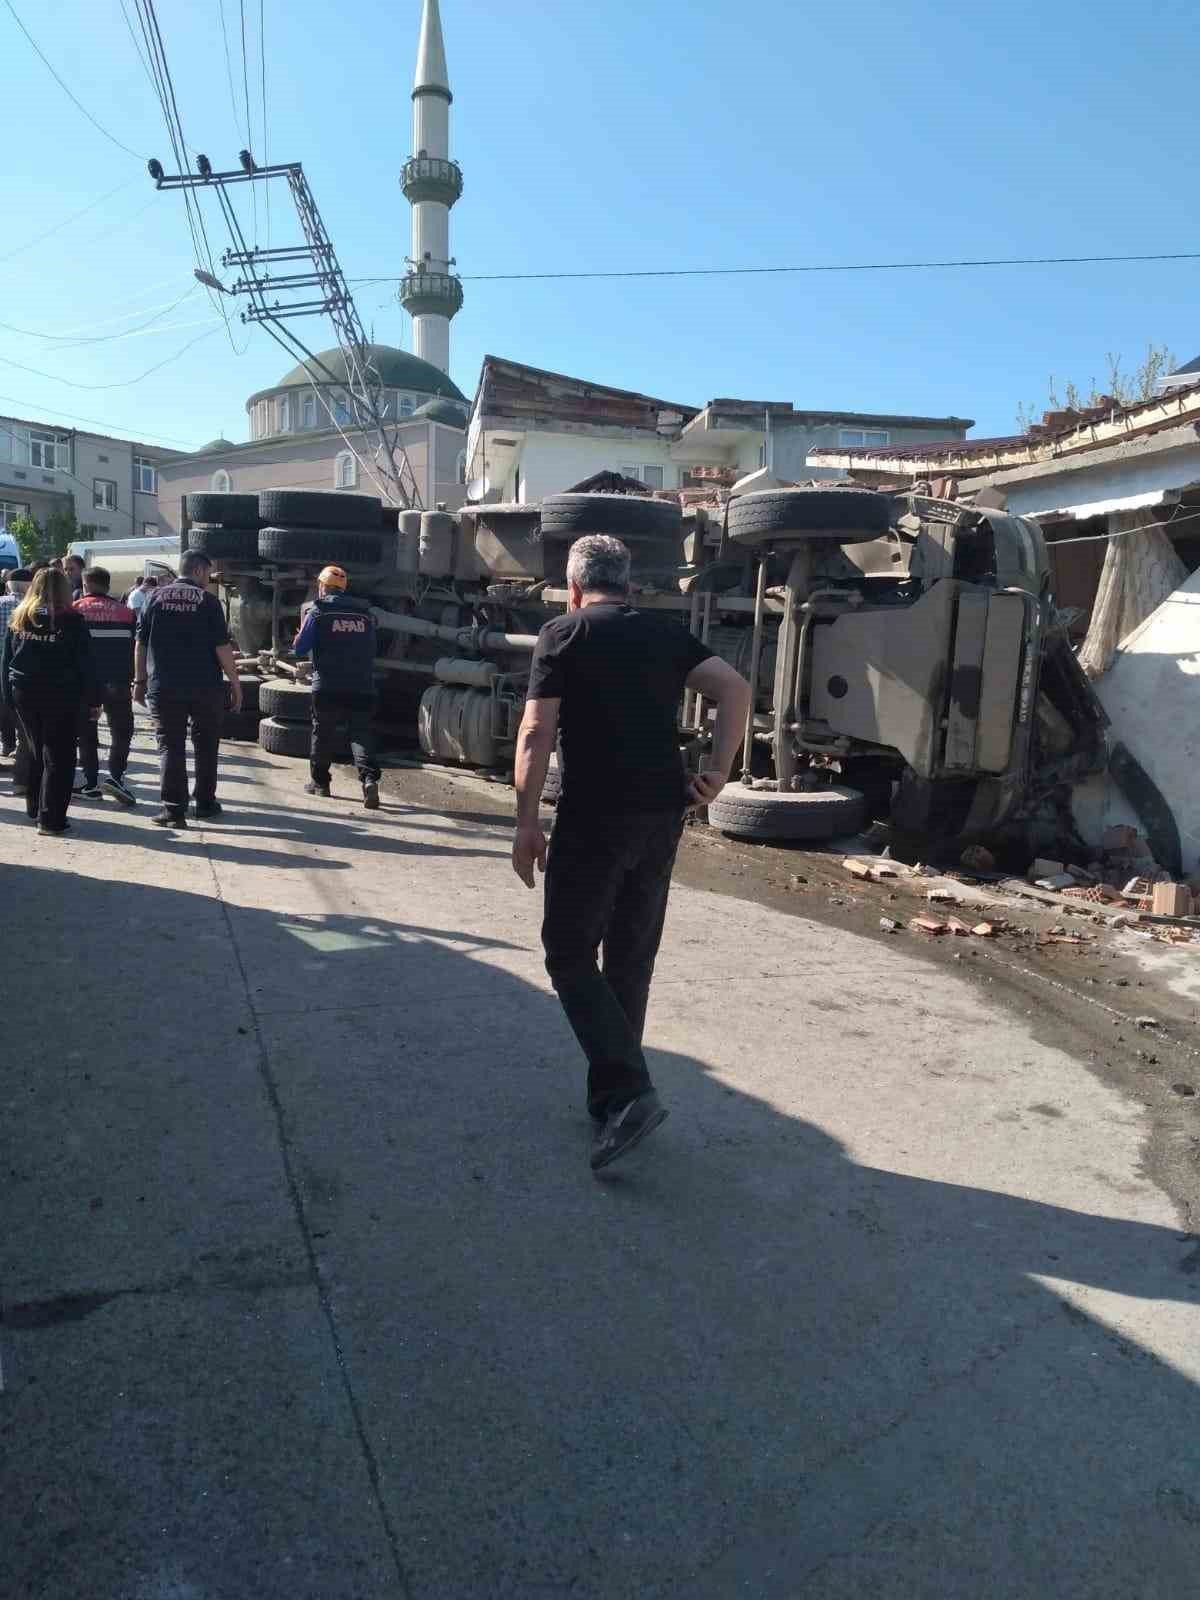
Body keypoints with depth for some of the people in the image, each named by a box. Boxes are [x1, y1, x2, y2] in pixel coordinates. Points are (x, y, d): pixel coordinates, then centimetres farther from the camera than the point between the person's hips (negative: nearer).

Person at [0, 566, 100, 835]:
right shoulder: (71, 620, -7)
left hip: (24, 694, 5)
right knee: (58, 757, 0)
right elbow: (85, 663, -7)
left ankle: (35, 809, 27)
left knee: (36, 752, 19)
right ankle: (51, 818, -4)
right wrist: (93, 700, -3)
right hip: (61, 696, -5)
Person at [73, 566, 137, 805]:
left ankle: (91, 783, 11)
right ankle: (116, 776, -10)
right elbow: (135, 649, 7)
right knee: (122, 730, 8)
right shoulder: (125, 612, 7)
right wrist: (136, 681, 14)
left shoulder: (74, 611, 4)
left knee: (86, 732, 11)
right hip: (117, 682, 0)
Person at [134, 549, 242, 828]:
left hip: (163, 687, 1)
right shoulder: (208, 601, -3)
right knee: (206, 745, 15)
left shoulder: (157, 597, 4)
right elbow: (222, 647, -7)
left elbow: (141, 643, 5)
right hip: (205, 687, -1)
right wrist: (235, 684, 0)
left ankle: (173, 810, -3)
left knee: (170, 746, 4)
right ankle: (205, 803, 23)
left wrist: (140, 681, 11)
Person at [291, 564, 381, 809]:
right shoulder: (365, 614, 10)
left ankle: (319, 782, 22)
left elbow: (299, 649, 1)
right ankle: (369, 777, -21)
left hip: (328, 687, -2)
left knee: (323, 733, 13)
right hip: (362, 687, 2)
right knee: (361, 732, 0)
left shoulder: (318, 612, -1)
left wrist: (298, 639, 21)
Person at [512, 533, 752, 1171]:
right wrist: (718, 771, 0)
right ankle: (609, 1099, 23)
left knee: (570, 956, 4)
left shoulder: (562, 634, 0)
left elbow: (536, 733, -8)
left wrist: (526, 823, -5)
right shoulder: (666, 634, 13)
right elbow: (736, 689, 0)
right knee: (631, 961, 14)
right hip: (662, 816, 5)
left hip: (594, 818, -5)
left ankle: (629, 1093, -8)